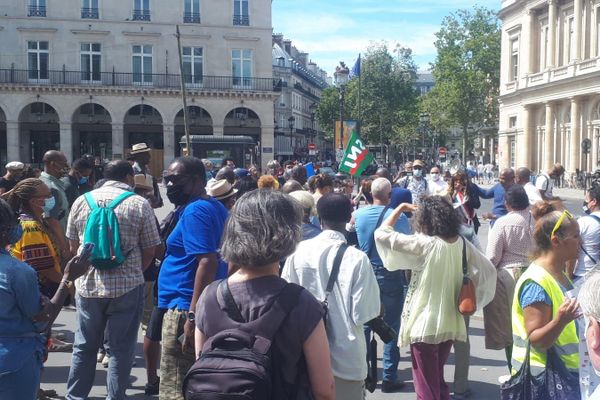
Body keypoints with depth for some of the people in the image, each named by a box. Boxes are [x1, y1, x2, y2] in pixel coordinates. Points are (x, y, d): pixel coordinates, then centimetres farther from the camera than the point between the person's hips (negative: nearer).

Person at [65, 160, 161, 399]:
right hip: (127, 286, -3)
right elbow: (149, 250, -3)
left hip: (88, 285, 4)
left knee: (84, 346, 17)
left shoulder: (82, 201, 4)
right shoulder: (139, 204, -6)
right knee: (120, 349, 7)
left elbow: (73, 245, 11)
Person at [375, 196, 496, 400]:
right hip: (450, 323, 6)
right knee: (438, 379, 24)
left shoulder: (423, 244, -18)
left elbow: (382, 233, -14)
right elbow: (488, 271, 6)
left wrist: (401, 208, -2)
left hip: (424, 325, -6)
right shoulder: (462, 244, -2)